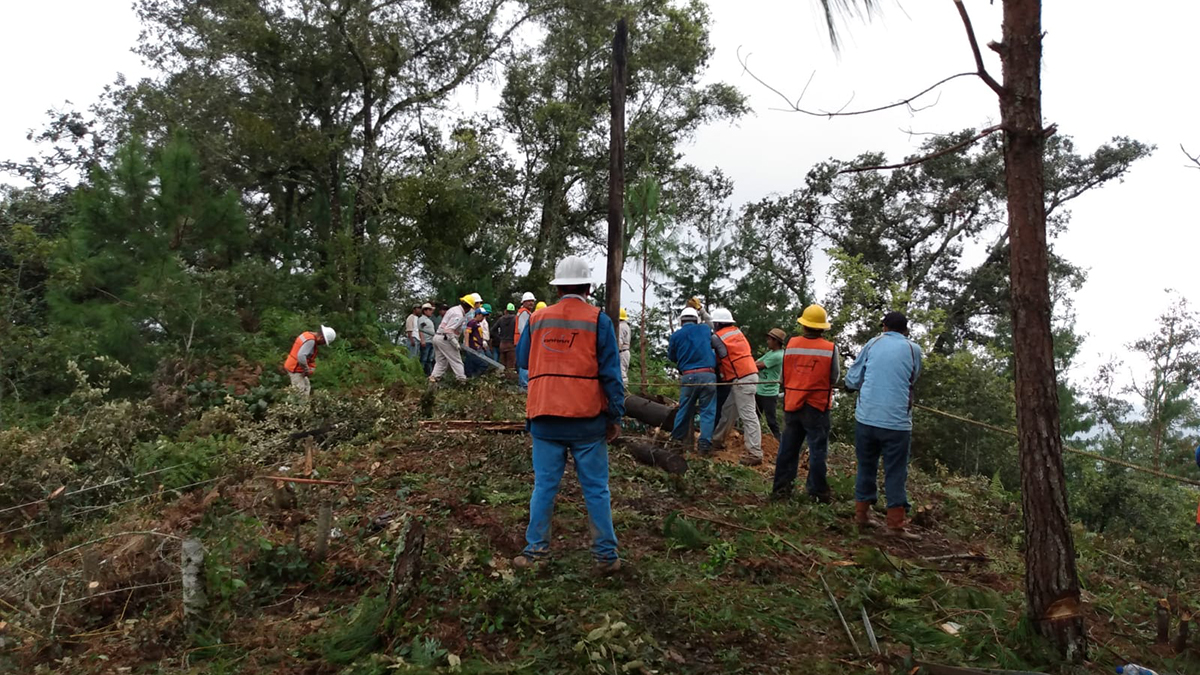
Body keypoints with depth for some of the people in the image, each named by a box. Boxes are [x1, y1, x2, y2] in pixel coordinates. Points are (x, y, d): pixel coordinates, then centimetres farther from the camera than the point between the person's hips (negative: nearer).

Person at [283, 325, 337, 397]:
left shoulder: (308, 335, 8)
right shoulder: (310, 341, -23)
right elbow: (301, 356, -33)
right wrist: (307, 370, -21)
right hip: (295, 369, -10)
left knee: (307, 387, 16)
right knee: (302, 392, -8)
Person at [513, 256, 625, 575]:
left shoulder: (537, 319, 6)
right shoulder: (598, 320, -3)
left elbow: (522, 361, 18)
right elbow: (610, 372, -5)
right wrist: (616, 417, -1)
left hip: (544, 418, 2)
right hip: (587, 418, -2)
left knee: (544, 485, 10)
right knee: (596, 489, 5)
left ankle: (535, 550, 13)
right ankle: (606, 555, 10)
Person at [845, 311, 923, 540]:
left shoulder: (873, 343, 7)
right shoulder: (913, 349, 3)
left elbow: (851, 379, 9)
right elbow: (913, 379, 17)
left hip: (866, 417, 2)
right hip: (896, 420, -2)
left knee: (866, 467, 15)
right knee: (896, 472, 3)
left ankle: (862, 513, 22)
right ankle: (896, 523, 2)